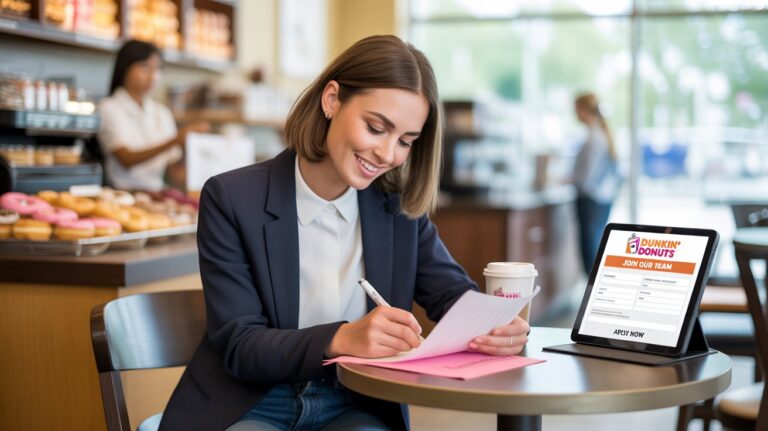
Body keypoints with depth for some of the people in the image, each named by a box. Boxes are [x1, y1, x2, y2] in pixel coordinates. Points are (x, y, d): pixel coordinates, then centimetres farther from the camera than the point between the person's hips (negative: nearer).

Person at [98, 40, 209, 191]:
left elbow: (175, 169, 11)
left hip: (157, 194, 5)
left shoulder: (162, 113, 16)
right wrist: (174, 141, -26)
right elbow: (126, 159, -14)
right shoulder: (108, 109, 0)